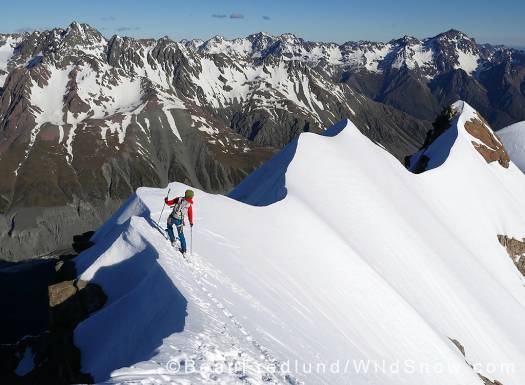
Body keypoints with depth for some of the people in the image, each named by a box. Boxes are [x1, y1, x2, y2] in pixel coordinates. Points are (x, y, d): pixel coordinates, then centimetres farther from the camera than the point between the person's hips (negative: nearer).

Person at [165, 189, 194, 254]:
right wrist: (191, 223, 19)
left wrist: (166, 200, 23)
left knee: (169, 227, 33)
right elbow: (190, 215, 2)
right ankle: (184, 250, 17)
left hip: (172, 218, 0)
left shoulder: (178, 199, -4)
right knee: (181, 235, 16)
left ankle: (172, 240, 22)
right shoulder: (189, 205, -3)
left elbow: (169, 203, 1)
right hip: (179, 221, 1)